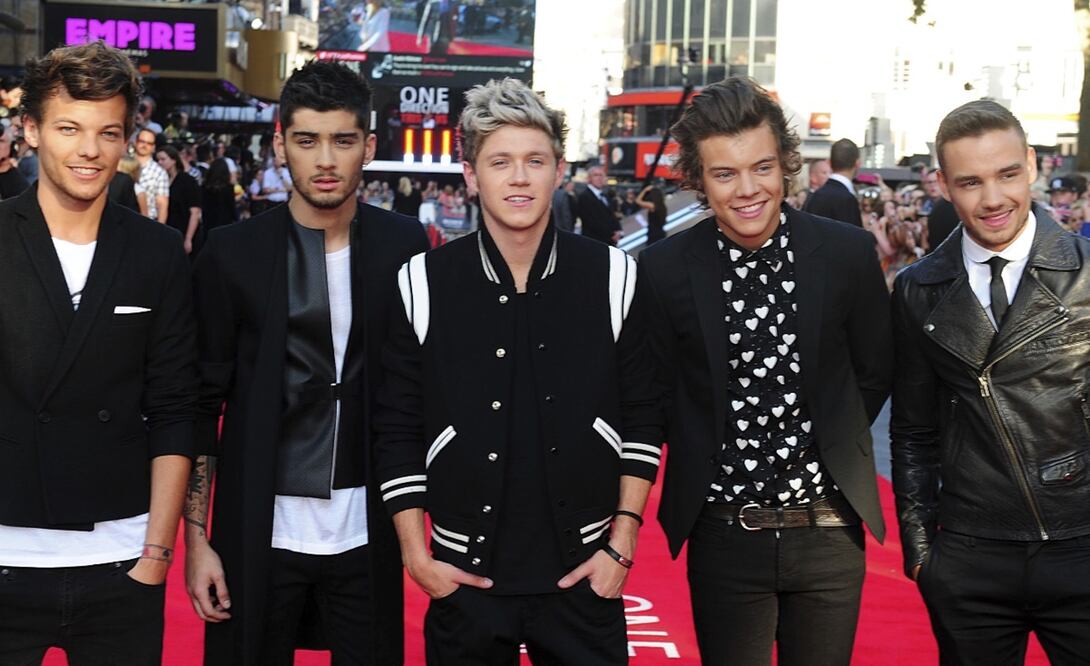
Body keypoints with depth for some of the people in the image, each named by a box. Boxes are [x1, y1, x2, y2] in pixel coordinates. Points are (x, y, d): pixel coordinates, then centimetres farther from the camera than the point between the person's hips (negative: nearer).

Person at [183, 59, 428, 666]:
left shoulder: (404, 246, 1)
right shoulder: (234, 252, -3)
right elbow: (204, 404, 0)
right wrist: (196, 537, -3)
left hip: (367, 532, 1)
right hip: (259, 535, -1)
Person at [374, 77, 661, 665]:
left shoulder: (612, 277, -3)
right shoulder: (424, 284, -4)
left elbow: (641, 421, 2)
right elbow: (398, 432, 1)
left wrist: (621, 545, -2)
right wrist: (416, 556, -2)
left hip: (583, 574, 0)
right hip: (465, 576, 0)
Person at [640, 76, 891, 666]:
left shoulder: (848, 253, -5)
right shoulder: (664, 270, -8)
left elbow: (874, 372, 8)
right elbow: (657, 394, 3)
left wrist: (826, 443, 6)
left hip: (829, 531, 1)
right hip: (724, 535, -1)